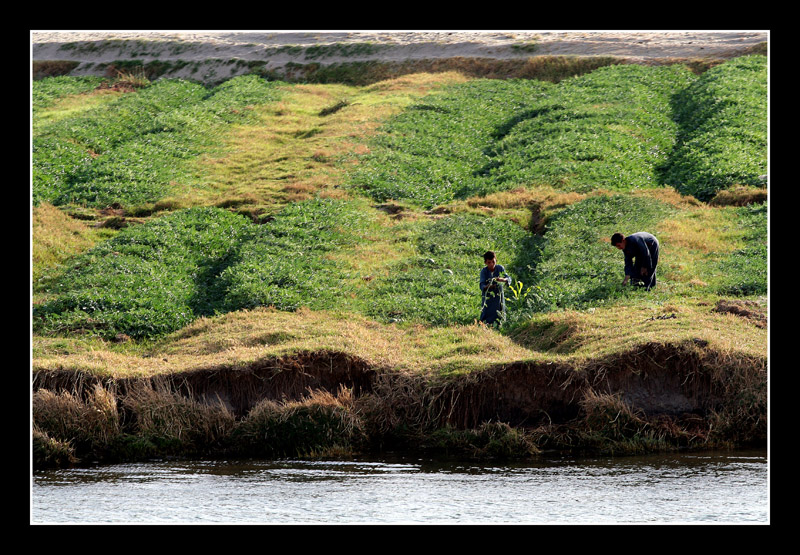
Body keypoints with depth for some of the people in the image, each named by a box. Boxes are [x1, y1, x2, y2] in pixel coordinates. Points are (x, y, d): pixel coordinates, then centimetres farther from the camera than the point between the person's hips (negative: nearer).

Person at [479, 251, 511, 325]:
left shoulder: (500, 268, -7)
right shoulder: (484, 271, -10)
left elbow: (509, 279, -15)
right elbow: (482, 286, -16)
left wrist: (503, 280, -37)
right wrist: (487, 286, -39)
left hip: (498, 296, 2)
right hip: (487, 296, -1)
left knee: (499, 316, 1)